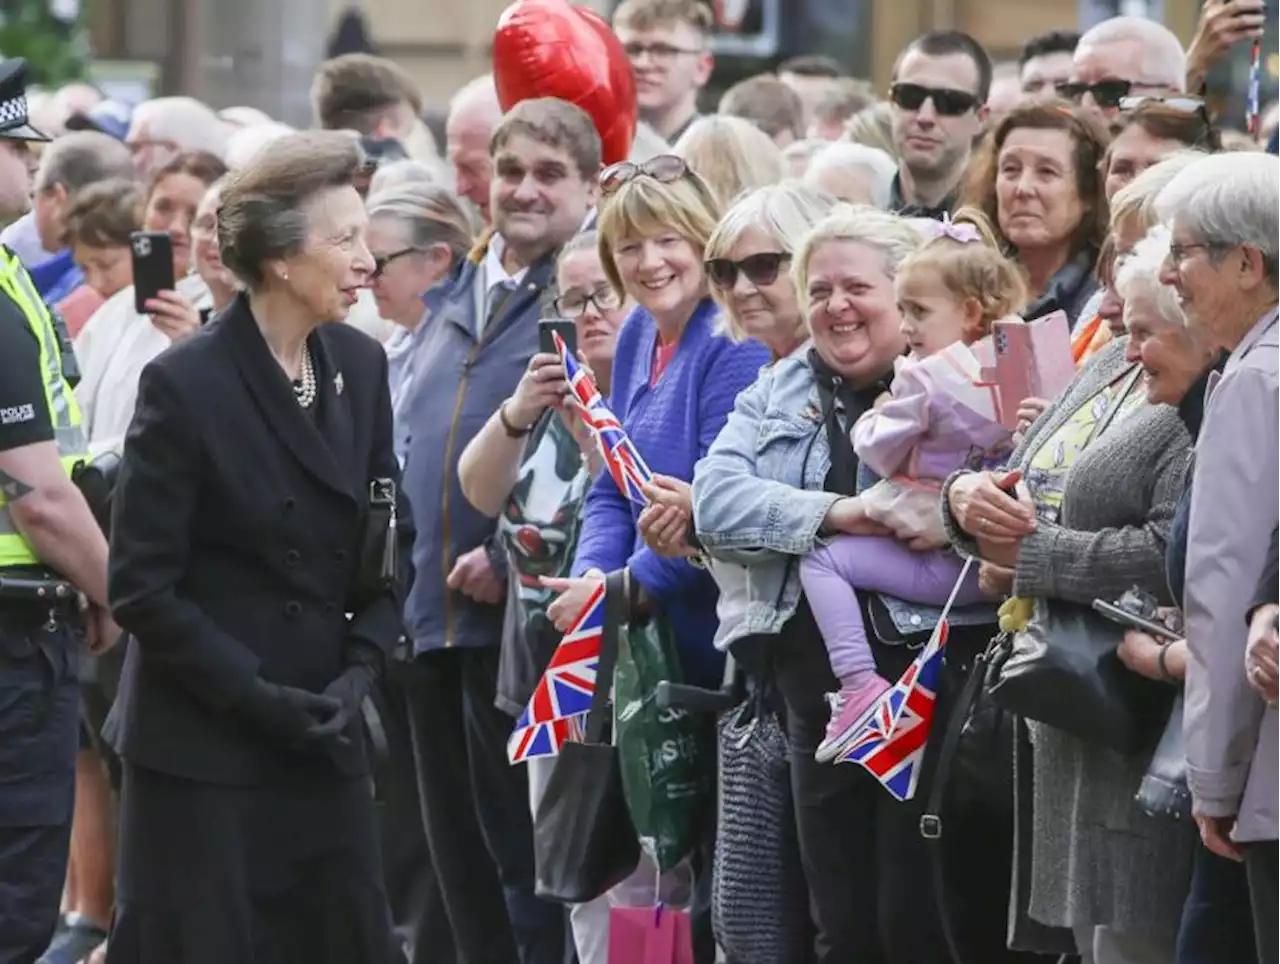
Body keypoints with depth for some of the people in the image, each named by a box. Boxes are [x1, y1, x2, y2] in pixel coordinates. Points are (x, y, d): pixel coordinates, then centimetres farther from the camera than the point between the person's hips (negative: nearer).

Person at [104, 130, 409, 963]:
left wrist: (359, 671, -3)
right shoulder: (185, 386, -11)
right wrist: (256, 697, -15)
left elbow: (391, 546, 13)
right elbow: (142, 588, -11)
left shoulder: (360, 366, 7)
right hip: (202, 745, -6)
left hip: (323, 738, 6)